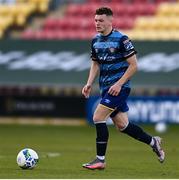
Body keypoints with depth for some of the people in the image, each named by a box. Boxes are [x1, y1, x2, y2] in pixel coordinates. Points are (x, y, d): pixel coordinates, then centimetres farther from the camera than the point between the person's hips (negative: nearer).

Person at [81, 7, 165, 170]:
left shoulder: (121, 39, -12)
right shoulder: (96, 41, 9)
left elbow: (133, 65, -11)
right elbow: (95, 64, 19)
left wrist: (119, 84, -18)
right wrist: (89, 84, 4)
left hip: (119, 88, -7)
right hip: (106, 88, 7)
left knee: (98, 117, -16)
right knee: (122, 125, 10)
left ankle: (100, 160, -9)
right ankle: (153, 141, 29)